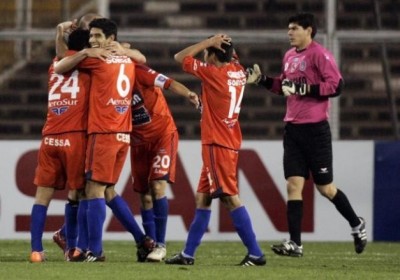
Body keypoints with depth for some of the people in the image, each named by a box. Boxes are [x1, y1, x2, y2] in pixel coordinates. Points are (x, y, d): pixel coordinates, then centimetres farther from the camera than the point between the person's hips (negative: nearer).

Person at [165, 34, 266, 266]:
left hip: (217, 144, -9)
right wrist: (226, 46, 13)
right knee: (203, 197, 13)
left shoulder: (212, 73, -14)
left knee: (230, 197, -12)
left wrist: (208, 42, -4)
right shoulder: (239, 72, 8)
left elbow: (180, 57, -5)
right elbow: (231, 60, 33)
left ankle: (255, 254, -17)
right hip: (231, 143, 9)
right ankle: (188, 254, 17)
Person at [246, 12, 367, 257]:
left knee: (325, 188, 3)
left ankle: (357, 225, 26)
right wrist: (262, 80, 12)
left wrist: (305, 89, -23)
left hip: (315, 129, -7)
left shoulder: (320, 54, -11)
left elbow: (336, 85, -18)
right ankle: (295, 244, -4)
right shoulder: (289, 56, 13)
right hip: (292, 129, 7)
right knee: (294, 185, -2)